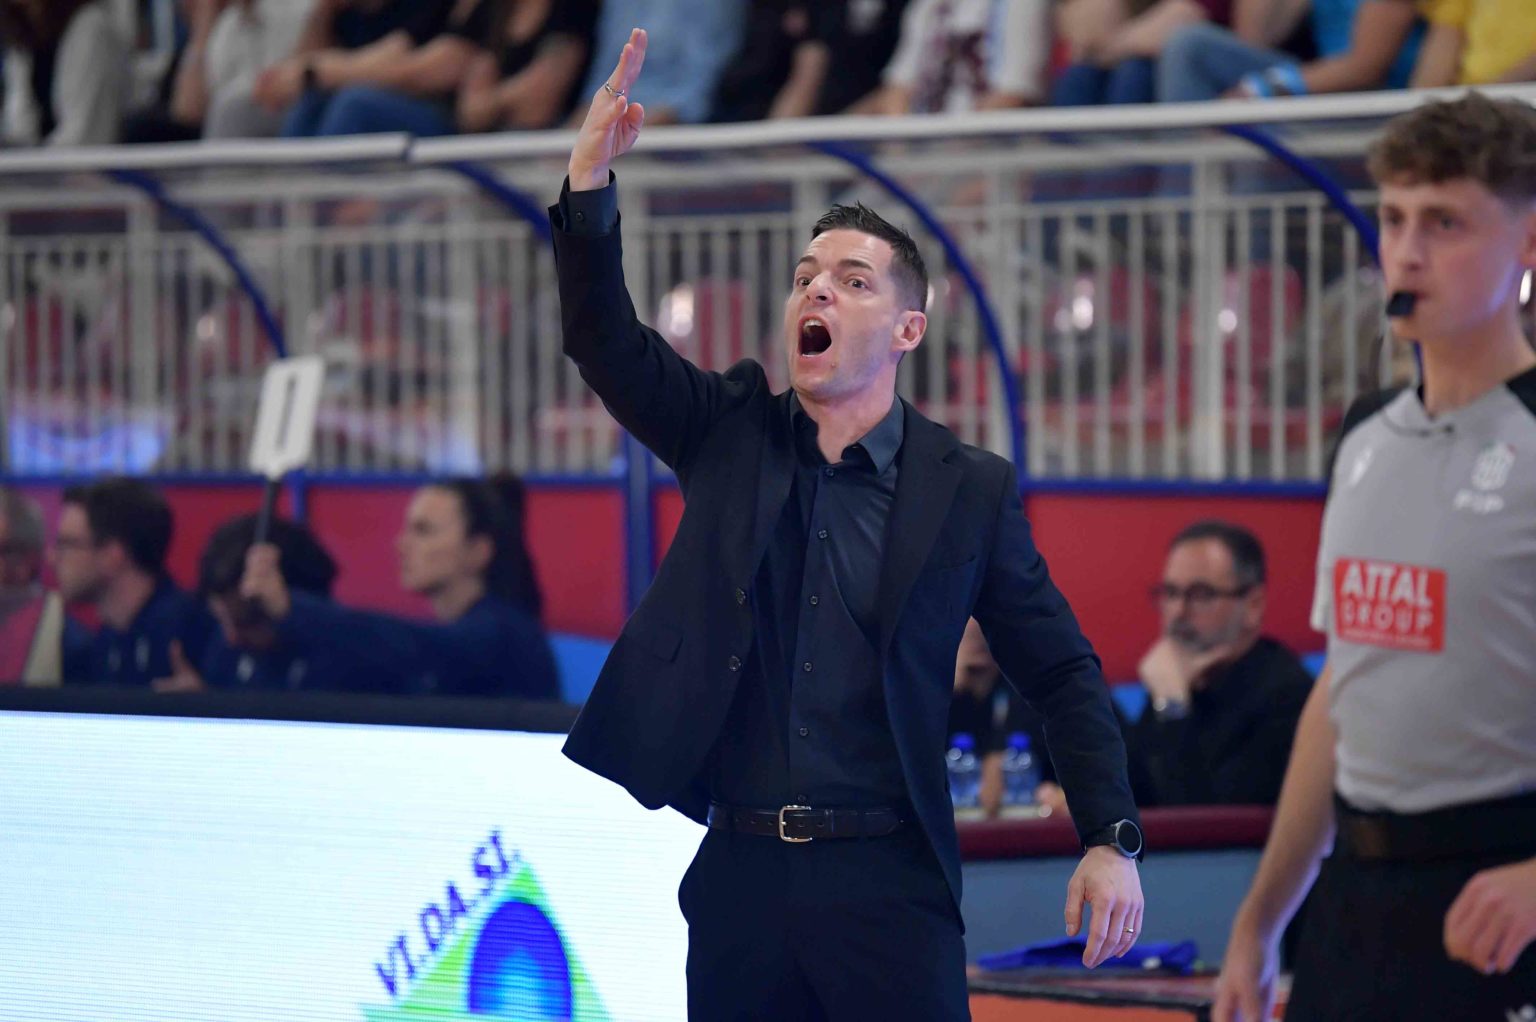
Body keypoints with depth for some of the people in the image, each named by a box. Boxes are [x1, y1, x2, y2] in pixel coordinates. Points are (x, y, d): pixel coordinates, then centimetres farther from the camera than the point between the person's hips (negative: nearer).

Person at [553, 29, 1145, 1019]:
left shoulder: (970, 489, 3)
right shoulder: (731, 434, 9)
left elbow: (1064, 675, 5)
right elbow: (606, 342, -4)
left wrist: (1112, 840, -6)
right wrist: (590, 186, -19)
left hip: (886, 880, -2)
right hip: (741, 874, 3)